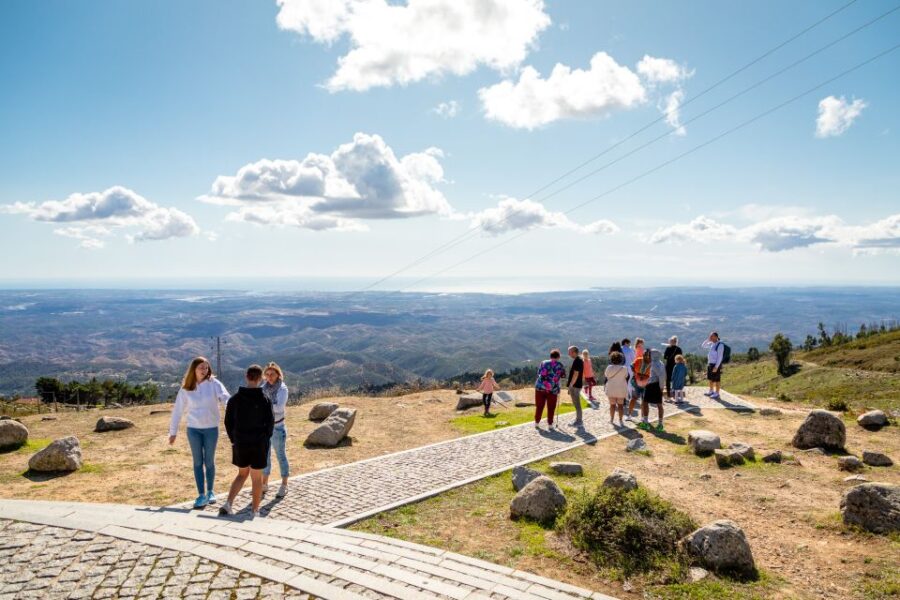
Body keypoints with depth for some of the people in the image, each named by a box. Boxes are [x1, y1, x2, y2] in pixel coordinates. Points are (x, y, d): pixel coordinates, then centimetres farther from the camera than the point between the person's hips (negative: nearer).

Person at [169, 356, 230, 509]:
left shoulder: (214, 384, -6)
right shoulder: (186, 389, -1)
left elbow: (225, 398, -19)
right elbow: (178, 410, 5)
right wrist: (173, 432, 7)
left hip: (211, 429, -1)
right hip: (193, 429, 1)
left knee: (209, 461, 9)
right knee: (198, 462, 5)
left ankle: (210, 492, 26)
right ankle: (201, 495, 12)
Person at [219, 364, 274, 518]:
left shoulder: (235, 398, -2)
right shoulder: (264, 400, -11)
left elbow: (228, 422, 1)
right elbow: (270, 423, -7)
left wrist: (234, 440, 11)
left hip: (240, 444, 3)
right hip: (259, 444, -3)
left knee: (242, 474, 20)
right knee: (257, 477, 8)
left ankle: (228, 504, 6)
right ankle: (255, 511, 15)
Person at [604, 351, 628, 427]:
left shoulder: (609, 368, -11)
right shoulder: (624, 368, -10)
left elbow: (606, 375, 2)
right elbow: (626, 377, 3)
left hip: (611, 389, 0)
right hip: (621, 389, 0)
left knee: (612, 404, 11)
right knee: (620, 405, 8)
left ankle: (611, 419, 21)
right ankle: (620, 420, 2)